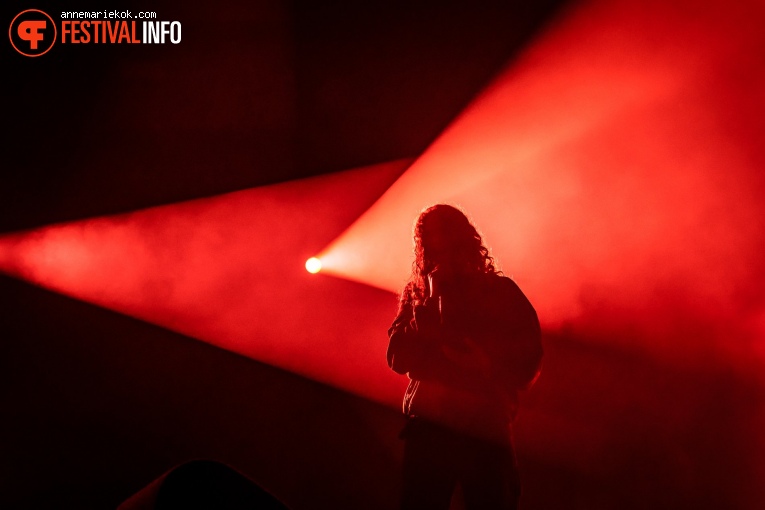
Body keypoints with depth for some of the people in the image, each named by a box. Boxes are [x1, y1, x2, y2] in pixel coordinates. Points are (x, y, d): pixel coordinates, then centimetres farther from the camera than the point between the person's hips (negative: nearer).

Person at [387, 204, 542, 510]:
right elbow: (398, 360, 0)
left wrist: (486, 364, -15)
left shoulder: (502, 292, 8)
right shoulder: (416, 294, 11)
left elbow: (527, 364, 4)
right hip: (428, 427, 1)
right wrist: (430, 305, -6)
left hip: (486, 429, 0)